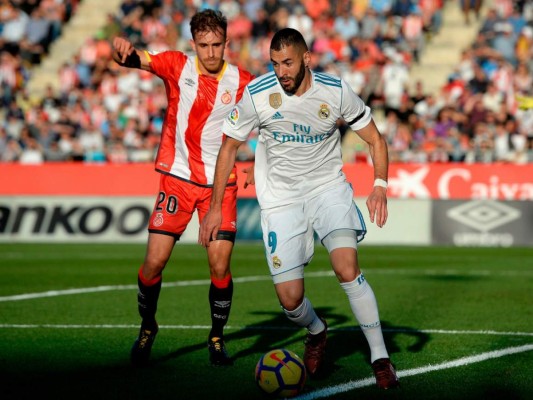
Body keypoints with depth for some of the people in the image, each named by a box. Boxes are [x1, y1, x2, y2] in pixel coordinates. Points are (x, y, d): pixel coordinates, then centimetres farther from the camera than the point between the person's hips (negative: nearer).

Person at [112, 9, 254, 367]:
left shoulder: (242, 81, -2)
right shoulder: (178, 66, -3)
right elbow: (138, 60, -17)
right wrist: (125, 51, -42)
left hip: (221, 184, 0)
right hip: (178, 177, 0)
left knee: (220, 267, -7)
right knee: (155, 261, -6)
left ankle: (217, 338, 15)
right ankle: (147, 328, 19)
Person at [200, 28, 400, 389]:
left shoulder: (336, 91, -12)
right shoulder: (257, 94, -13)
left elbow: (375, 139, 0)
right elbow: (230, 147, 2)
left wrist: (380, 185, -18)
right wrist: (216, 207, 1)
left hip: (328, 186, -1)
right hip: (281, 196, 1)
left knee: (347, 268, -25)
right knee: (290, 299, -6)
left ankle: (380, 356, -12)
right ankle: (316, 331, 31)